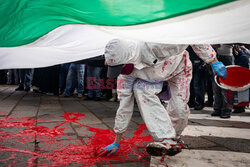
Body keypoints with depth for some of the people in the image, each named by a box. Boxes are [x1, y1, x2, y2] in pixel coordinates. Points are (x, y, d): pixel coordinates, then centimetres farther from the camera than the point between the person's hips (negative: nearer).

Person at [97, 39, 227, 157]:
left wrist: (214, 62, -24)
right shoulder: (125, 74, -27)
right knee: (140, 89, -27)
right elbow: (124, 105, -18)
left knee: (179, 108, -15)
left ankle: (175, 136, 20)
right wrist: (117, 142, -14)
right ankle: (166, 139, -23)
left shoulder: (156, 45, -45)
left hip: (179, 67, -2)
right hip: (154, 76, 3)